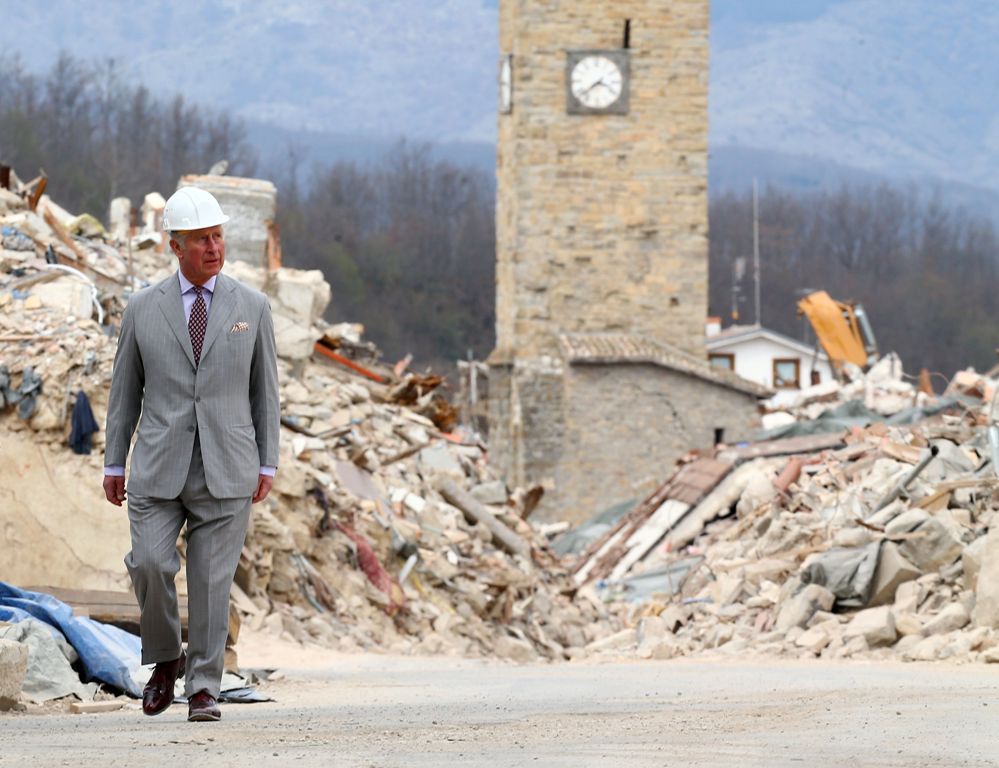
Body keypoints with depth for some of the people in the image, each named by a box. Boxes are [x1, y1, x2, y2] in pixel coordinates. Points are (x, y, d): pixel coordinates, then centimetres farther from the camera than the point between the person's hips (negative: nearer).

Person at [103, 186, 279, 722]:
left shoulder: (252, 307, 4)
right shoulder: (143, 309, 4)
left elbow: (264, 390, 8)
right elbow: (125, 390, 9)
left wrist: (268, 466, 4)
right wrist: (113, 465, 7)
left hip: (227, 471, 0)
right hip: (158, 470, 0)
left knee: (212, 580, -3)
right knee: (150, 565, -13)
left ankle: (203, 690, 5)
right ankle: (166, 659, 11)